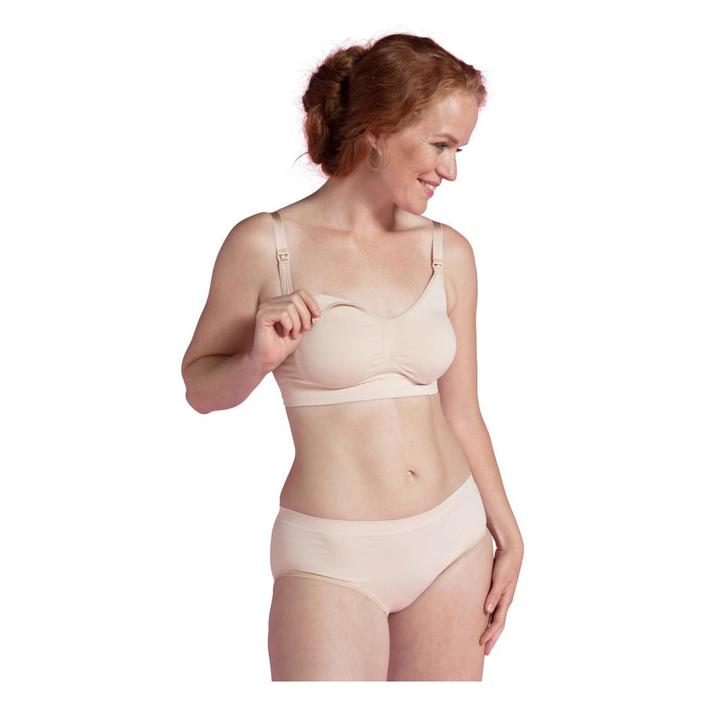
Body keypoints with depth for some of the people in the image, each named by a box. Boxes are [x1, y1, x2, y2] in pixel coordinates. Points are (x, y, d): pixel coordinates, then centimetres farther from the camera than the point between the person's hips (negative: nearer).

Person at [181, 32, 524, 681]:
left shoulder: (449, 252, 3)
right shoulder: (266, 244, -8)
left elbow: (460, 411, 10)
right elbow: (200, 387, 3)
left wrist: (507, 533, 11)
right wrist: (258, 361, -17)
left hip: (453, 538, 4)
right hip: (332, 555, -4)